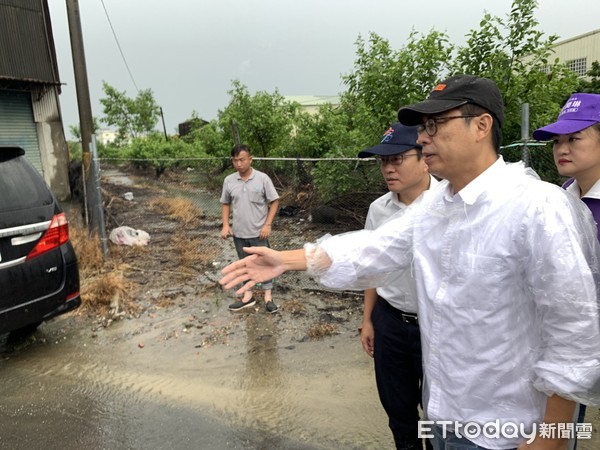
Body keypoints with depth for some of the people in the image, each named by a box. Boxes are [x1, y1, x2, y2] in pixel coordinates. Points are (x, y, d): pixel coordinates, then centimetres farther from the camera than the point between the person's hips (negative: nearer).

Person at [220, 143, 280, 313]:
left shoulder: (262, 178, -10)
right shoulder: (229, 180, 0)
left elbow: (274, 201, -6)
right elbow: (225, 204, 11)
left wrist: (267, 224, -13)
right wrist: (225, 225, 0)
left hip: (258, 232, -3)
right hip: (239, 233, 3)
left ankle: (268, 296, 20)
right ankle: (248, 296, 28)